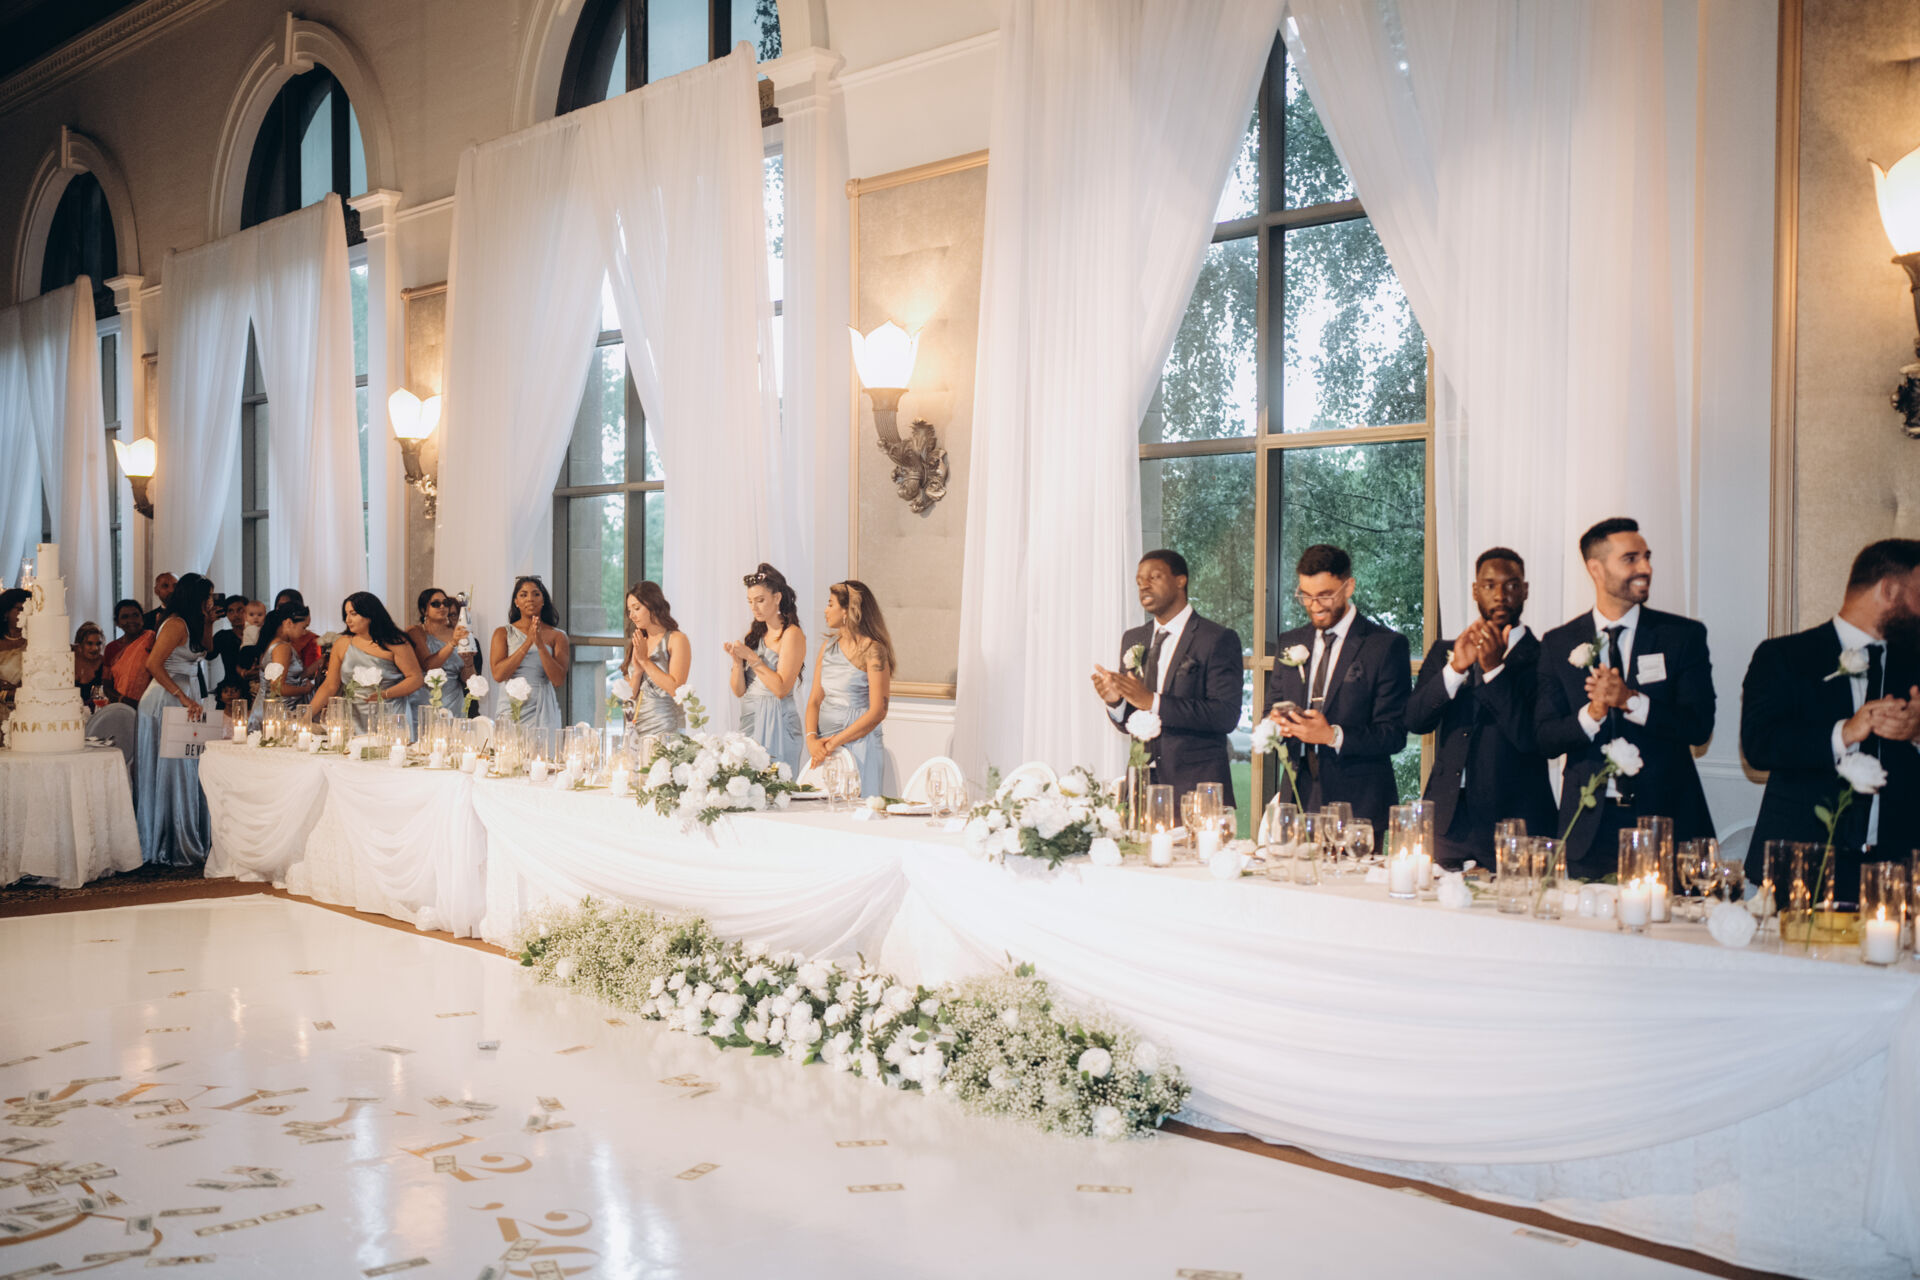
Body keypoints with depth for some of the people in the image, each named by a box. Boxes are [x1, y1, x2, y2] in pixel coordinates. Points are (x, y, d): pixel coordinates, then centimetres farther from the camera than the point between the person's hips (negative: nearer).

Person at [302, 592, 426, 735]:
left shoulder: (394, 643, -4)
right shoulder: (343, 644, 7)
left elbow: (417, 679, -6)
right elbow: (329, 686, 8)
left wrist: (385, 694, -18)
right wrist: (306, 717, -1)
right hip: (357, 721, 3)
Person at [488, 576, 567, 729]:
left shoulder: (556, 636, 5)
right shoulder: (503, 633, 6)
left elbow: (559, 680, -6)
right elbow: (498, 675, -7)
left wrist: (540, 644, -15)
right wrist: (528, 643, -13)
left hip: (542, 713, 0)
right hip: (510, 710, 0)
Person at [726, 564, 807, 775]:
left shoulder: (792, 634, -6)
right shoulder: (754, 633, 13)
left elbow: (781, 688, -15)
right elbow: (739, 691, 11)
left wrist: (752, 658, -13)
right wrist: (737, 660, -6)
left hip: (776, 721, -6)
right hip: (750, 719, 6)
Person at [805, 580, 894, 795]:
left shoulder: (872, 650, -9)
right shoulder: (828, 647, 12)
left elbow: (878, 712, -14)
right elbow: (814, 700, 10)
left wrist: (833, 743, -15)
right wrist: (812, 739, -8)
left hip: (858, 744, -6)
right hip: (824, 746, 6)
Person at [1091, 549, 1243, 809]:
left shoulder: (1219, 639, -5)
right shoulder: (1132, 639, 13)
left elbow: (1227, 715, -17)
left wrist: (1153, 702, -22)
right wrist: (1115, 701, -9)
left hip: (1197, 787, -5)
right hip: (1143, 784, 5)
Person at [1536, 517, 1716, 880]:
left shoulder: (1684, 636, 4)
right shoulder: (1558, 644, 7)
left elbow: (1699, 727, -5)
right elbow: (1545, 739, 2)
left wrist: (1630, 700, -18)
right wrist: (1593, 713, -16)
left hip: (1666, 817, 0)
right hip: (1591, 823, 1)